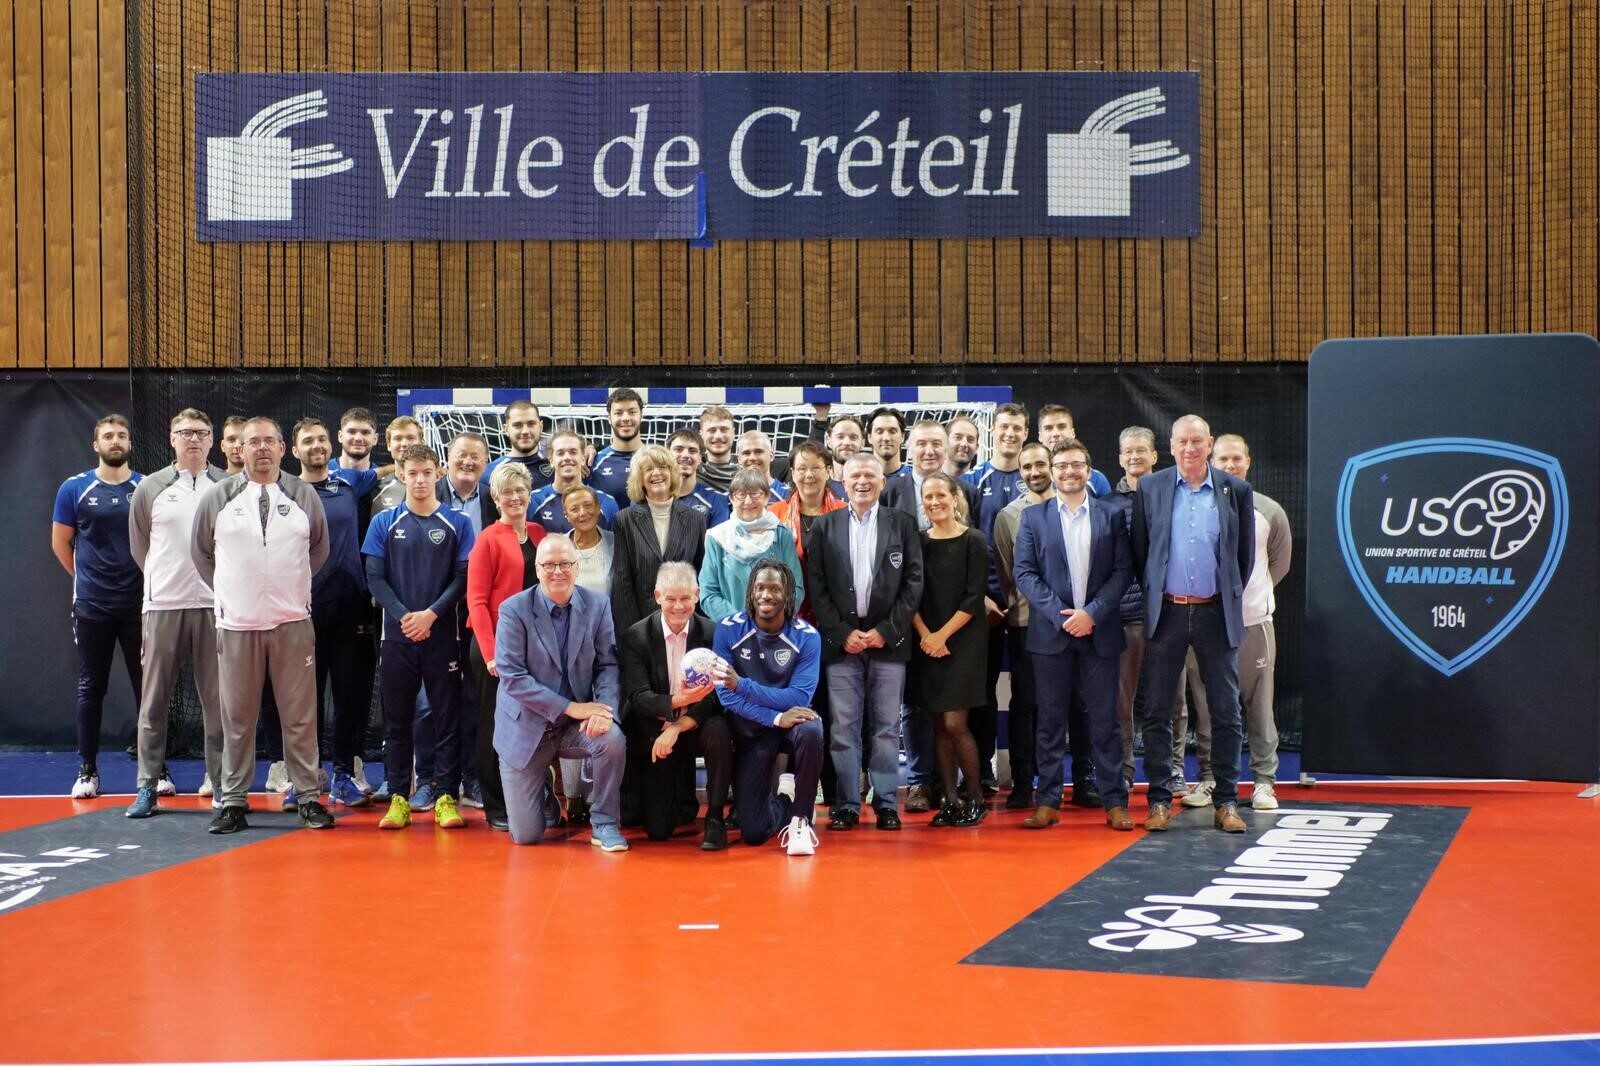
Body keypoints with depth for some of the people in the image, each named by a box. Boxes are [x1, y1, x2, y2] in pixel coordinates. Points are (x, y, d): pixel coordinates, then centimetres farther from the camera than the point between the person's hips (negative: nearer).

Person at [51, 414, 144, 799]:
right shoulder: (74, 488, 1)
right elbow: (60, 542, 9)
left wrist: (151, 579, 5)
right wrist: (86, 577, 12)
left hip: (139, 604, 0)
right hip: (92, 605, 0)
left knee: (147, 686, 3)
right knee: (91, 688, 6)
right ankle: (87, 769, 13)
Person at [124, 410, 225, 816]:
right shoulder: (150, 488, 5)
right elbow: (139, 546, 14)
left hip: (215, 606, -1)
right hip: (163, 606, 1)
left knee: (217, 701, 4)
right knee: (153, 701, 4)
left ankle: (223, 784, 10)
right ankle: (148, 786, 11)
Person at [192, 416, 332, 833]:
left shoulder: (304, 496, 5)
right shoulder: (218, 497, 4)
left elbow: (319, 549, 17)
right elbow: (201, 552, 15)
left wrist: (294, 587, 11)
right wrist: (228, 591, 10)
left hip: (292, 623, 0)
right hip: (237, 625, 0)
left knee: (300, 716, 3)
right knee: (237, 718, 5)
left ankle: (308, 797, 10)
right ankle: (233, 801, 12)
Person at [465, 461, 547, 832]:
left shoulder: (538, 534, 11)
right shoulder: (489, 539, -5)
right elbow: (476, 600, -9)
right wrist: (490, 652, -15)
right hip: (497, 645, -5)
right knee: (495, 726, 4)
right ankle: (496, 808, 13)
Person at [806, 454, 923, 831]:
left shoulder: (902, 523, 7)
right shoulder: (825, 526, 8)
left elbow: (913, 582, 2)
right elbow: (816, 586, 4)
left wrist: (886, 631, -6)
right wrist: (842, 633, -6)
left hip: (888, 640, 0)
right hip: (841, 640, 0)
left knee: (887, 727, 3)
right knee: (843, 726, 0)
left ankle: (887, 803, 10)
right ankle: (847, 804, 7)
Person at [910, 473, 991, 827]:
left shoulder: (974, 541, -3)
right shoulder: (917, 542, 7)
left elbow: (974, 598, -7)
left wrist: (942, 635, -11)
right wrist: (925, 635, -8)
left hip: (963, 639, -4)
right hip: (927, 642, 4)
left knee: (954, 722, -10)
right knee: (939, 724, 4)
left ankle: (976, 798, 4)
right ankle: (951, 800, 10)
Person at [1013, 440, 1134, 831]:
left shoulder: (1112, 514, 6)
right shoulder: (1033, 517, 6)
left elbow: (1123, 570, 1)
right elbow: (1024, 572, 0)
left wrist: (1092, 612, -11)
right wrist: (1060, 614, -11)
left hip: (1099, 631, 0)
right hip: (1050, 632, 0)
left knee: (1105, 719, 3)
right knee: (1050, 719, 4)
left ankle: (1115, 801, 8)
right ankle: (1048, 802, 9)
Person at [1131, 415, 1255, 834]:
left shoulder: (1236, 490, 3)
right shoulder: (1150, 488, 3)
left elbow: (1245, 554, 9)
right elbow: (1139, 550, 8)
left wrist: (1230, 596, 11)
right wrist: (1151, 595, 8)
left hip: (1216, 613, 0)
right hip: (1167, 612, 0)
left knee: (1226, 712, 3)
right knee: (1157, 711, 2)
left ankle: (1227, 801, 11)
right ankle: (1159, 800, 9)